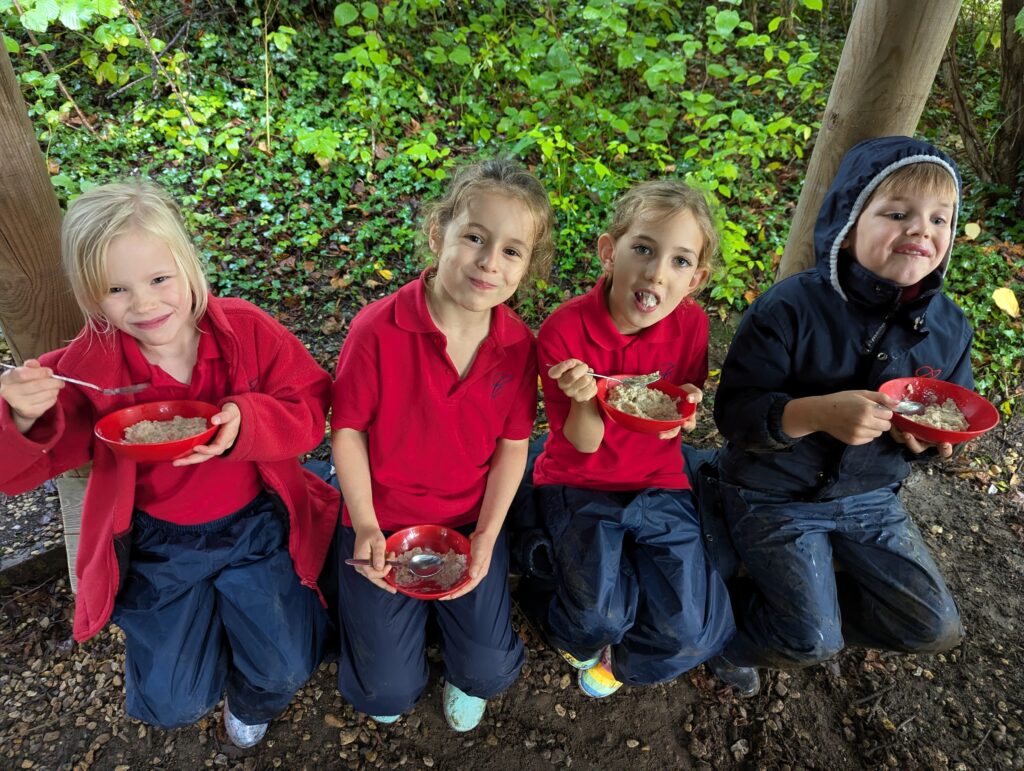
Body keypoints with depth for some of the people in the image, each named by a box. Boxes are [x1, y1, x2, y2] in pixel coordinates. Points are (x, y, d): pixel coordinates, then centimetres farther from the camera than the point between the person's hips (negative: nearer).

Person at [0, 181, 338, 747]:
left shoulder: (247, 329, -16)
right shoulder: (86, 365, -14)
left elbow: (309, 407, -14)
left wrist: (245, 422, -35)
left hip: (255, 526, 0)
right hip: (156, 544, 1)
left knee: (284, 672, 2)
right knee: (172, 705, 7)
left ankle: (250, 700, 41)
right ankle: (209, 633, 42)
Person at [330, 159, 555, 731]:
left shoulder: (519, 344, -12)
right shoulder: (378, 329, -22)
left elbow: (513, 445, -4)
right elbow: (348, 428, -11)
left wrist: (486, 537, -8)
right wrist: (365, 527, -14)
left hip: (470, 521, 2)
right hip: (382, 522, -1)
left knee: (490, 672, 3)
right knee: (388, 694, 5)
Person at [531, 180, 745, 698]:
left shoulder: (690, 324, -10)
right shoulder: (564, 331, -20)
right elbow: (584, 443, -15)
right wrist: (584, 400, -37)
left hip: (657, 485, 3)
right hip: (578, 485, -2)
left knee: (689, 635, -7)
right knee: (600, 612, -22)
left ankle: (617, 657, 29)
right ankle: (580, 635, 18)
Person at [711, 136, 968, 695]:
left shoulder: (947, 327, -4)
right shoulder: (791, 308, -22)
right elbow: (735, 413, -23)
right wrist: (818, 413, -40)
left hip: (871, 498, 6)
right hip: (776, 497, -6)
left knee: (935, 628, 8)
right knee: (812, 644, -7)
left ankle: (800, 613, 26)